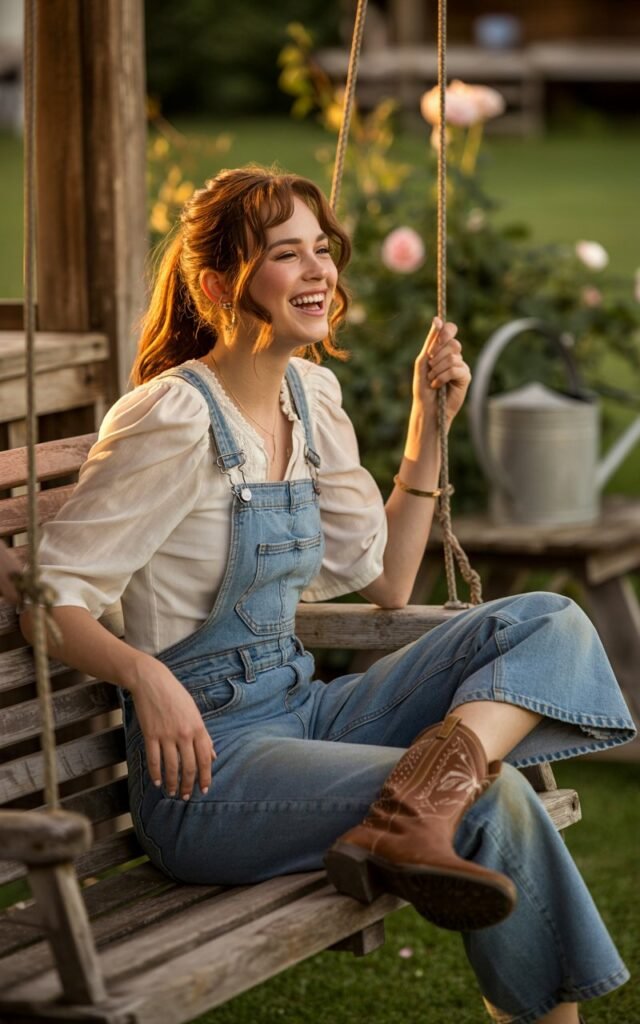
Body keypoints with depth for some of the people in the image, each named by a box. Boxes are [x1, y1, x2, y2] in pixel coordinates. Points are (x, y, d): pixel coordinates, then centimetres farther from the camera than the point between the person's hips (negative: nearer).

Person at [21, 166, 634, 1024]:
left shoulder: (312, 396, 10)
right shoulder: (172, 420, -15)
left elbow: (385, 581, 18)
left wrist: (429, 427, 11)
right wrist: (144, 673, -33)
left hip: (305, 712, 8)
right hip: (208, 760, -8)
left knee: (549, 622, -10)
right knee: (491, 800, -24)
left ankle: (415, 808, -32)